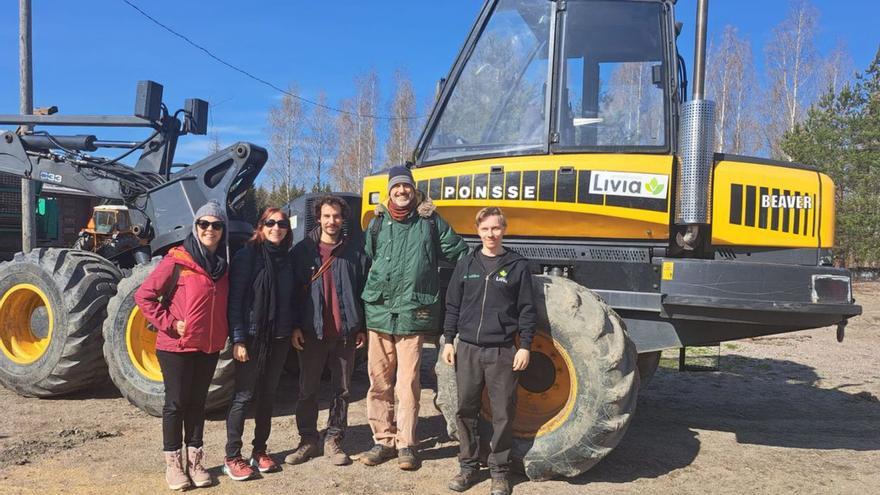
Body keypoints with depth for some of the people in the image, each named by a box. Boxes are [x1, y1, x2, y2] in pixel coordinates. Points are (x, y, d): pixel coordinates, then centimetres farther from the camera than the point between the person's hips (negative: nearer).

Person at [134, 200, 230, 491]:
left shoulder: (222, 264, 6)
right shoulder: (177, 259, -12)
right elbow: (144, 295, -11)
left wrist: (223, 334, 7)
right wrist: (169, 324, -15)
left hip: (209, 347, 5)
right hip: (177, 346, -5)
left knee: (197, 402, 13)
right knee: (176, 403, 5)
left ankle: (195, 460, 24)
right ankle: (173, 463, 18)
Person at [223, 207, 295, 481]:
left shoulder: (286, 259, 10)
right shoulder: (247, 255, -7)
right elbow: (235, 299, -11)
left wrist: (292, 330, 6)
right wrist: (238, 339, -16)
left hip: (279, 338, 5)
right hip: (252, 337, -5)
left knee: (267, 395, 12)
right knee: (244, 396, -1)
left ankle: (259, 451, 23)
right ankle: (232, 458, 10)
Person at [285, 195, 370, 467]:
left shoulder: (354, 251, 5)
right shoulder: (303, 250, 2)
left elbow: (363, 290, 7)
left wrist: (362, 328, 3)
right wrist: (294, 327, -5)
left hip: (345, 332, 1)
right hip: (312, 332, -1)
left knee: (342, 390, 7)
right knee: (307, 389, 6)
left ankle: (333, 441, 20)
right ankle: (308, 440, 20)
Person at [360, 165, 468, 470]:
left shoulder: (429, 220, 5)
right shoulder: (378, 222, 9)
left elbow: (459, 252, 13)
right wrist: (365, 302, 11)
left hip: (412, 313, -2)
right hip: (379, 312, 2)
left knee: (407, 383, 0)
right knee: (379, 382, 8)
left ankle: (405, 444, 13)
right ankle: (383, 440, 21)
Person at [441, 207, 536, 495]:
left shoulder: (517, 265, 2)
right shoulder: (466, 264, 8)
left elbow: (526, 310, 1)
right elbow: (453, 306, 10)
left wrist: (524, 346, -4)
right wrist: (448, 341, 5)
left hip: (502, 351, -2)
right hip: (468, 349, 2)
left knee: (503, 413, 4)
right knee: (465, 409, 8)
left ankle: (499, 471, 19)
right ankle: (468, 465, 24)